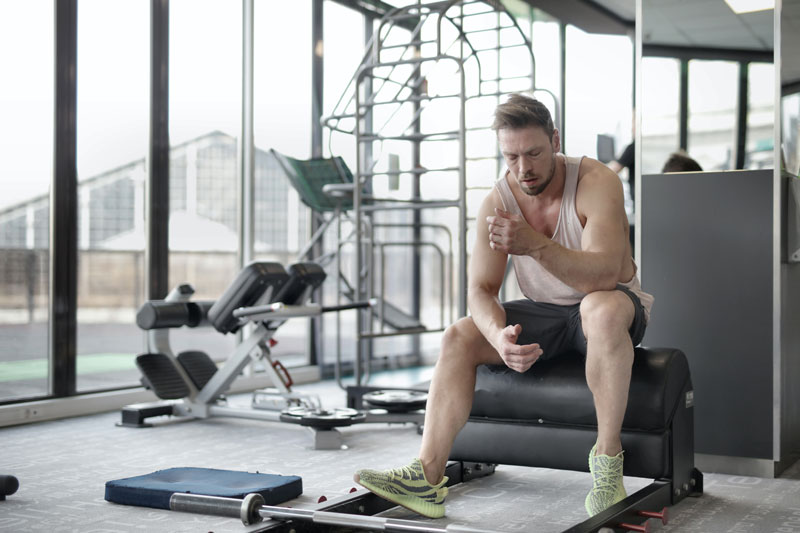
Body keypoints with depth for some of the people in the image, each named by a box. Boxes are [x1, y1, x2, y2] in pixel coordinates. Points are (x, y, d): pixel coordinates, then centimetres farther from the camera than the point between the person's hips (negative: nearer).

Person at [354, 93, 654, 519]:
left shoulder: (596, 182, -21)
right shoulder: (497, 201, -8)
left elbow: (605, 274, -33)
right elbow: (481, 290, -11)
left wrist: (535, 245, -47)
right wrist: (500, 335, -34)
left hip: (613, 305, -4)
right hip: (543, 313, 5)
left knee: (602, 309, -40)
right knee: (458, 337, -15)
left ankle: (608, 457, -29)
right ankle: (427, 477, -22)